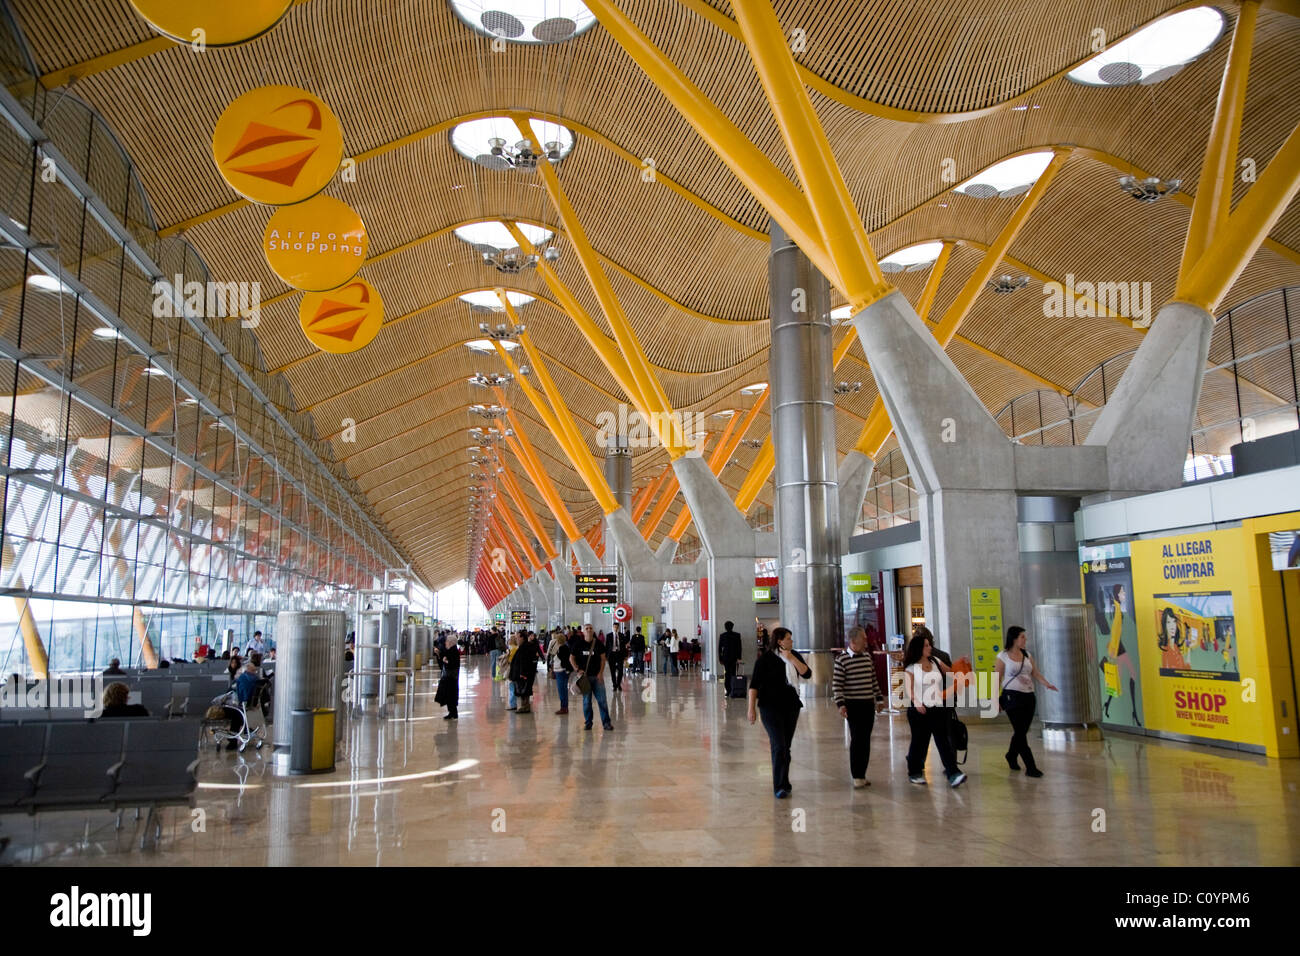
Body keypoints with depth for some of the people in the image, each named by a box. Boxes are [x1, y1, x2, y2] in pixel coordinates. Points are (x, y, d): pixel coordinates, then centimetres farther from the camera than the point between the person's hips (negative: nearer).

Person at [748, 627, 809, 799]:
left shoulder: (794, 656, 7)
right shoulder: (766, 659, -9)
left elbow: (807, 673, -5)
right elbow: (754, 685, -8)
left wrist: (792, 659, -15)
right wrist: (752, 708, -12)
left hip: (791, 706, 5)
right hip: (771, 707, -5)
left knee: (786, 747, 10)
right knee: (779, 746, -13)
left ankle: (782, 784, 20)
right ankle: (781, 786, -11)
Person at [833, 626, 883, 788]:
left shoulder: (867, 656, 10)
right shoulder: (842, 660, -10)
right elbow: (836, 685, -10)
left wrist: (879, 699, 18)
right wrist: (840, 704, -18)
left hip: (868, 704, 6)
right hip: (853, 705, -6)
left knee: (866, 740, 8)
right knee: (857, 739, -6)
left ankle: (862, 774, 17)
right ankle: (856, 776, 3)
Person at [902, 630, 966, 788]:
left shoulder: (936, 662, 10)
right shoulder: (911, 668, -4)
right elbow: (908, 688, -13)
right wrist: (916, 702, -28)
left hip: (938, 709, 3)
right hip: (920, 710, -3)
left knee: (943, 741, -4)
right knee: (919, 742, 8)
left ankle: (953, 774, -9)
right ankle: (914, 772, 24)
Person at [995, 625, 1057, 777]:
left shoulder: (1027, 655, 13)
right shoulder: (1003, 657, -3)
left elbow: (1035, 673, 7)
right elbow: (997, 678, -2)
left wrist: (1047, 684, -11)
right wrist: (996, 698, -6)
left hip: (1029, 697, 6)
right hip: (1013, 696, -6)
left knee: (1021, 731, 10)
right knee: (1020, 732, -7)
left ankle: (1011, 756, 34)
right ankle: (1030, 767, -4)